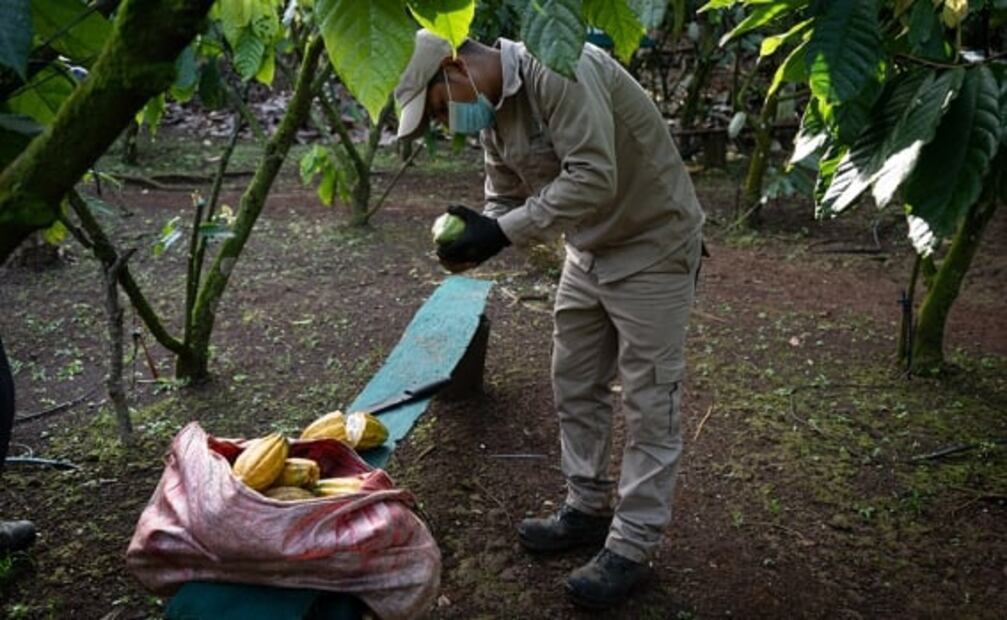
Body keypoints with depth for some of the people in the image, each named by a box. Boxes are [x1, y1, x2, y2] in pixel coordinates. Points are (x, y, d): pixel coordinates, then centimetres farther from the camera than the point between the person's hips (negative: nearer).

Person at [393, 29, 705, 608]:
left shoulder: (559, 70, -26)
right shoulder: (491, 114, 3)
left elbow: (593, 178, -33)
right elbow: (506, 198, 8)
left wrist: (503, 233, -30)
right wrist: (476, 240, -14)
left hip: (653, 246, -9)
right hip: (589, 252, 9)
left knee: (649, 403, -1)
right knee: (575, 385, 14)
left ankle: (632, 546, 9)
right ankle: (589, 508, 29)